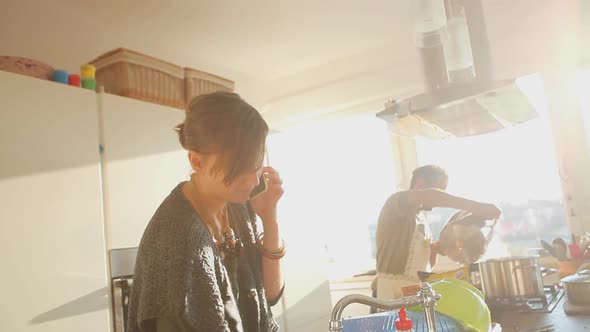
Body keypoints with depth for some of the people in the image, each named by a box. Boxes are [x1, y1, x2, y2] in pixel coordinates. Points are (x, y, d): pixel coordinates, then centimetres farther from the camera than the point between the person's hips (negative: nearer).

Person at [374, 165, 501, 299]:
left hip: (420, 291, 9)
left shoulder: (422, 217, 19)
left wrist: (435, 248, 0)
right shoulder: (396, 201, -9)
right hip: (394, 291, -9)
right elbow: (427, 196, -33)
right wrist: (475, 207, -39)